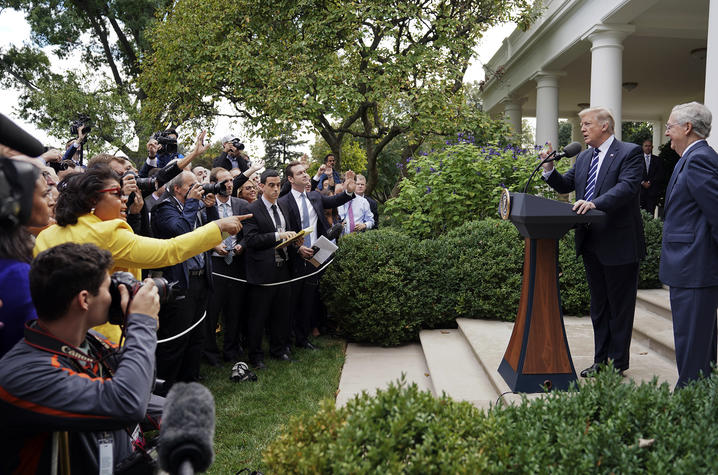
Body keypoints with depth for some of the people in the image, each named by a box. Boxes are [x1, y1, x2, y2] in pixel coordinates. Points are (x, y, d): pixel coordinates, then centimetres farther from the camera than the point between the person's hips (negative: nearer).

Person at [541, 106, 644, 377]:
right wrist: (549, 169, -3)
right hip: (591, 243, 8)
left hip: (619, 243, -7)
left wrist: (595, 203, -37)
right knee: (598, 305, 16)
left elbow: (627, 187, -24)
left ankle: (618, 363, 16)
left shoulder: (629, 153, -9)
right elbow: (565, 185, 15)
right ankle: (601, 360, 28)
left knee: (620, 307, 5)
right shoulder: (584, 157, 14)